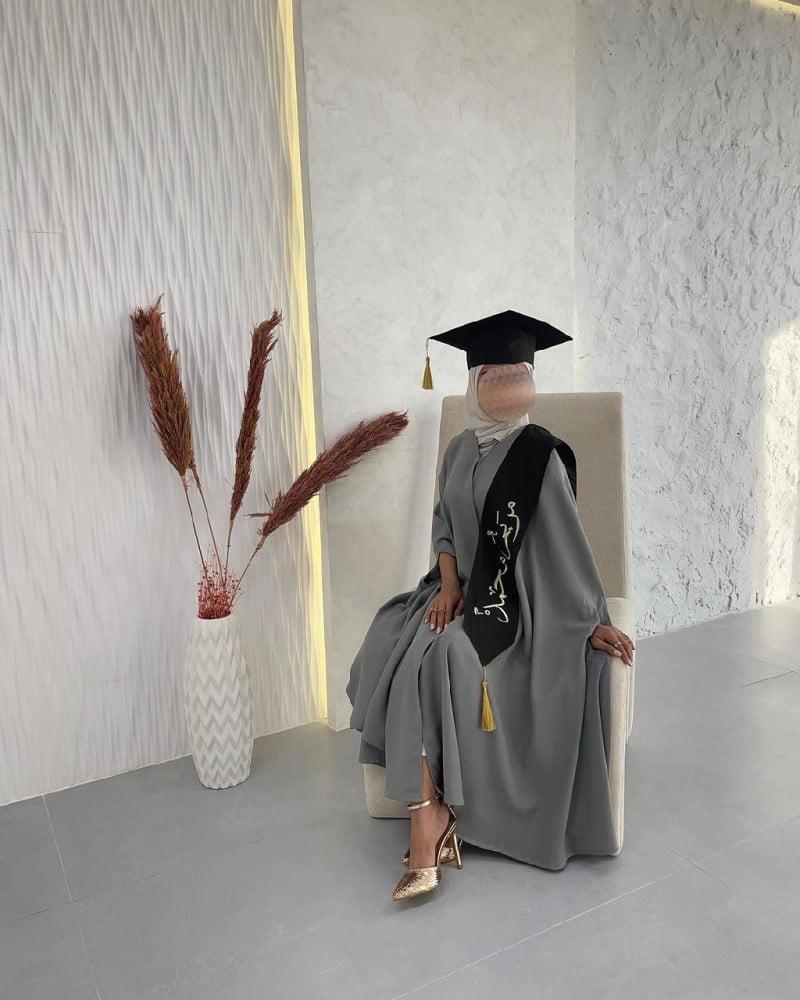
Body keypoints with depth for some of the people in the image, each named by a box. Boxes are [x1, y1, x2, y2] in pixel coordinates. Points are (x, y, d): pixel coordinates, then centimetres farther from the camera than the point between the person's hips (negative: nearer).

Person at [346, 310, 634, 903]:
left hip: (518, 602, -6)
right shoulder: (461, 449, 8)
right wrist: (448, 586, -5)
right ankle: (432, 815, -14)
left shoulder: (540, 453, -10)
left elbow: (566, 542, -11)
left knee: (434, 661, -27)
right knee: (394, 651, -18)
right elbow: (446, 528, 11)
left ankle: (431, 818, -10)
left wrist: (590, 620, -10)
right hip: (461, 591, 6)